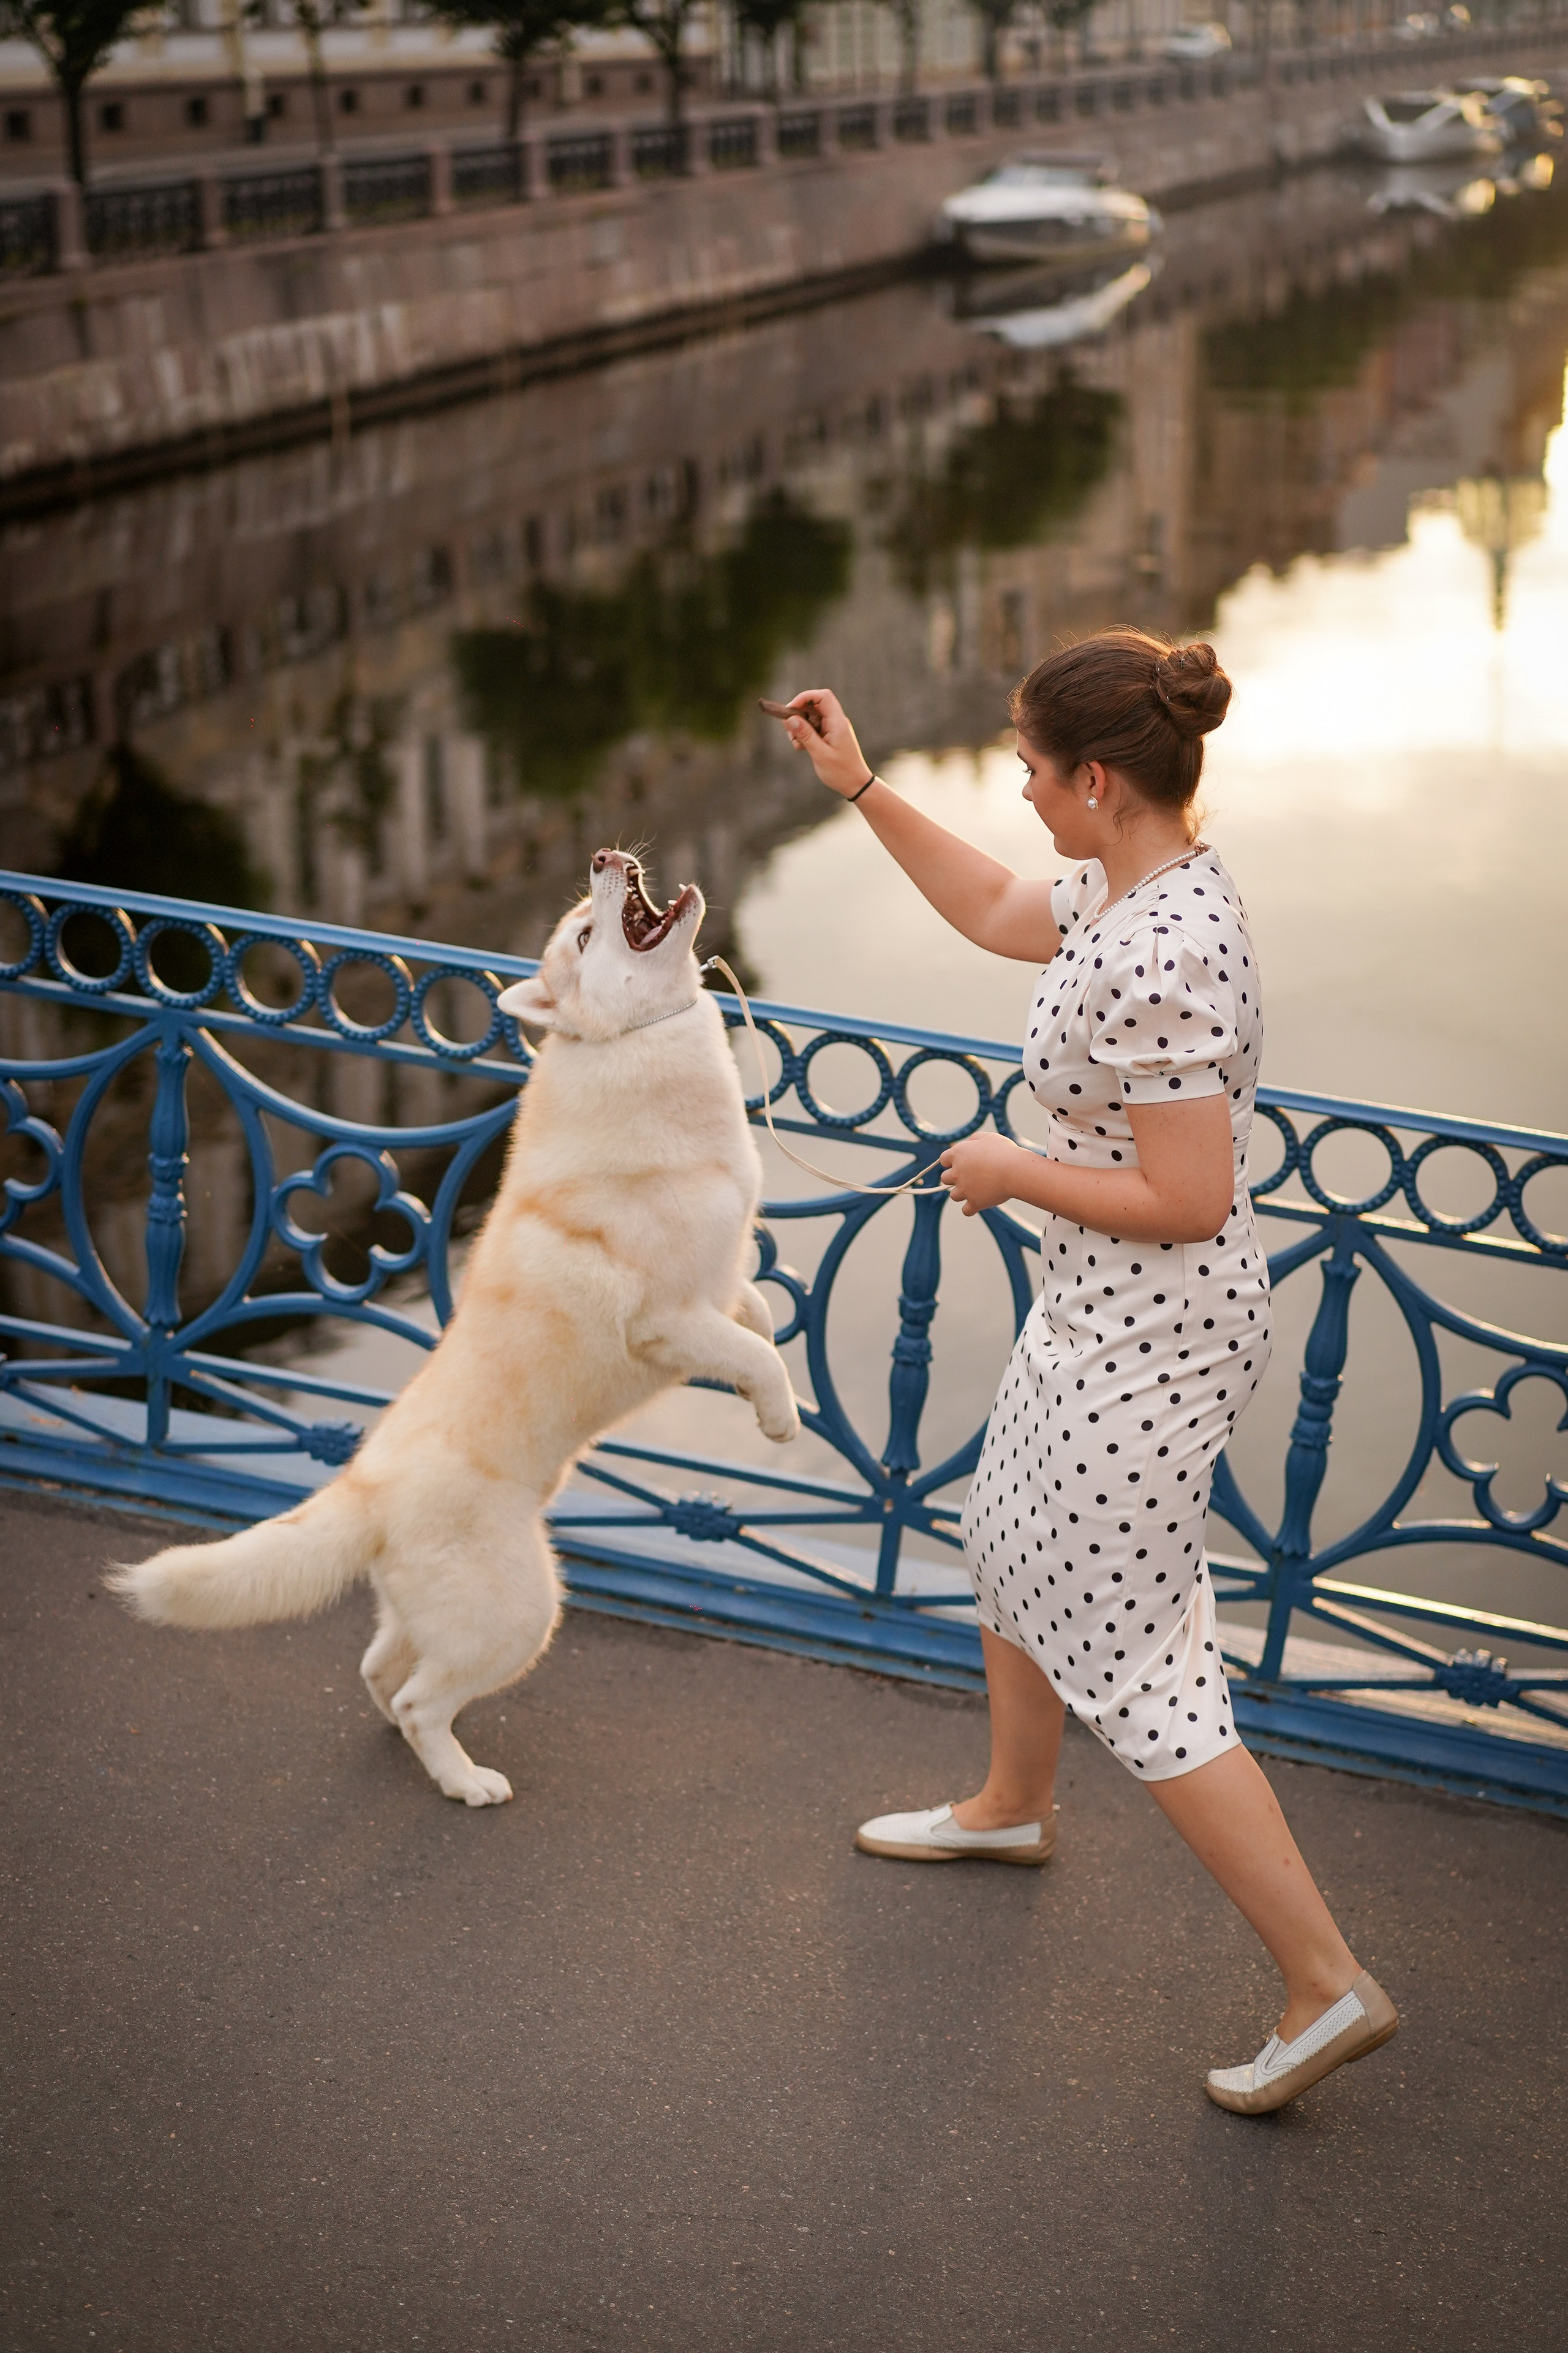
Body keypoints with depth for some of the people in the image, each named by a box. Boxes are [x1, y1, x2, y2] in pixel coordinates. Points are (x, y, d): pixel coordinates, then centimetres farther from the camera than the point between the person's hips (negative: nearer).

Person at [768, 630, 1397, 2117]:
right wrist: (858, 787, 20)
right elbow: (995, 910, 21)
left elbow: (1188, 1201, -29)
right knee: (1012, 1549, 28)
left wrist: (1014, 1173, -15)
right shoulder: (1133, 888, 1)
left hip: (1149, 1341, -10)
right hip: (1098, 1315, 10)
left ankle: (1328, 1986, 6)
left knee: (1125, 1663, -1)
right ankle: (1011, 1808, 54)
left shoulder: (1162, 959, -30)